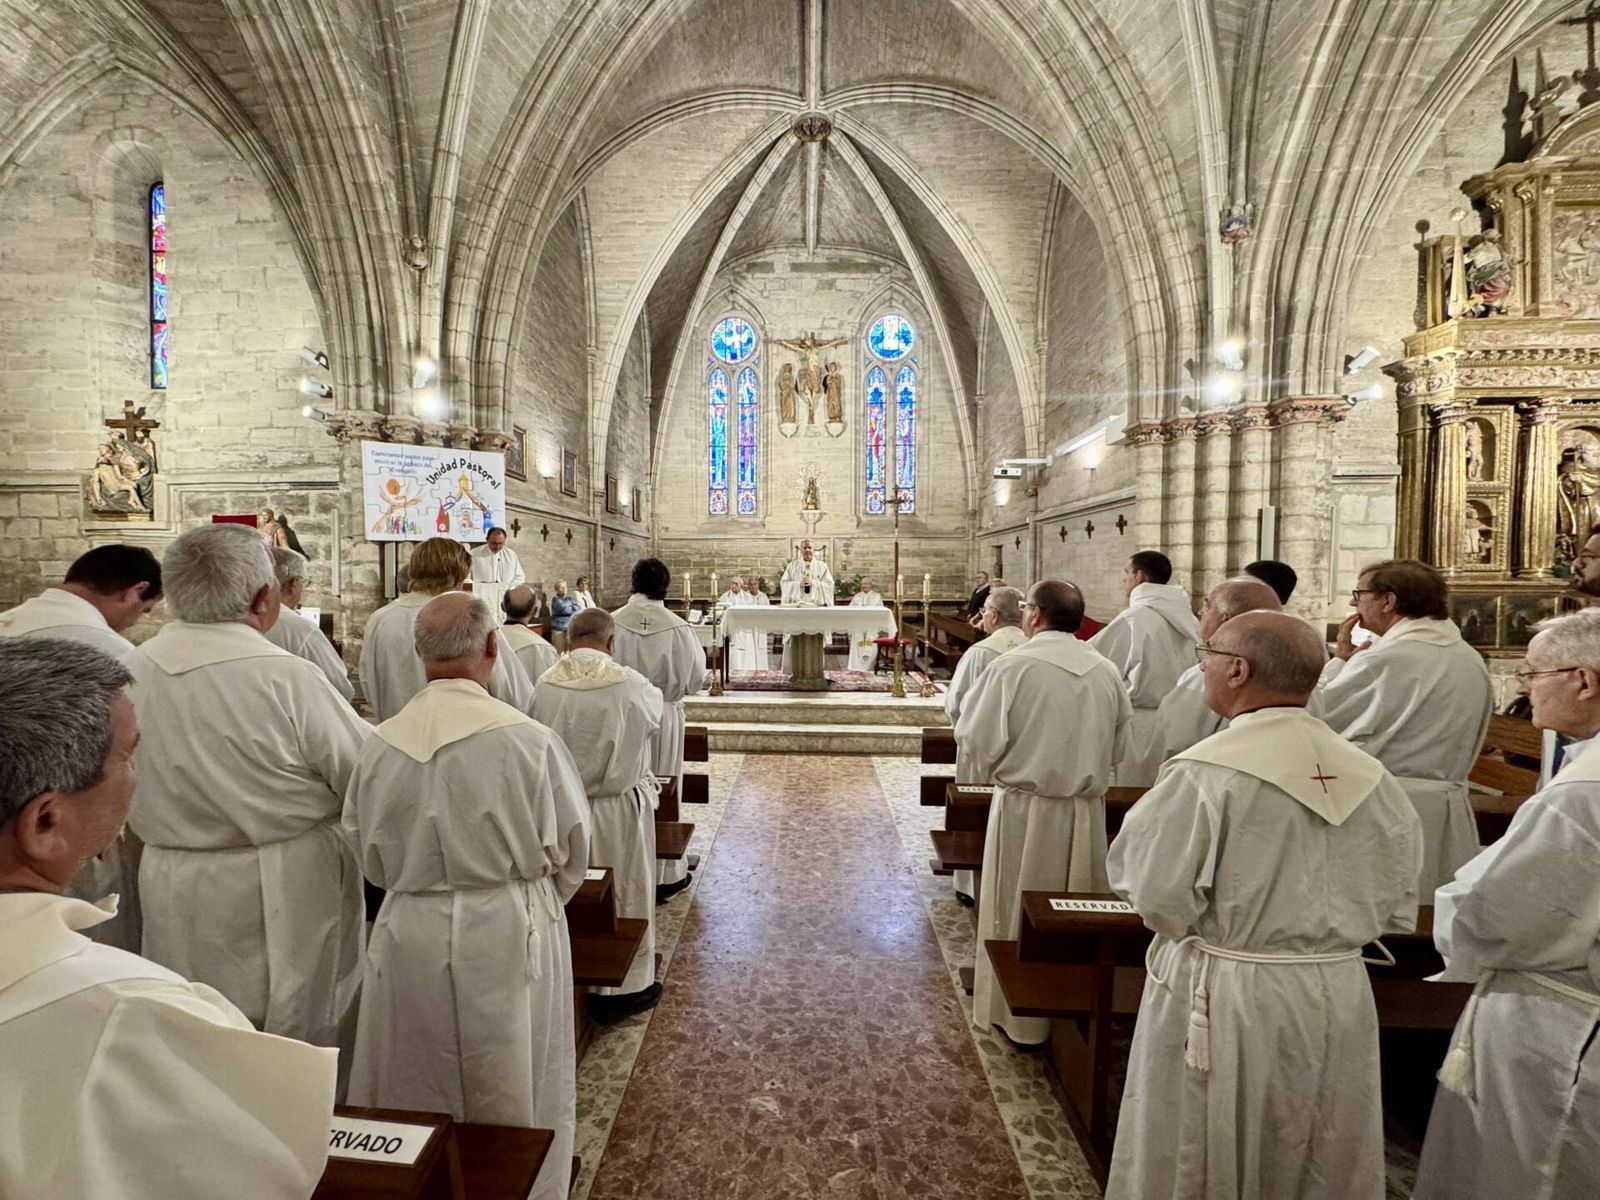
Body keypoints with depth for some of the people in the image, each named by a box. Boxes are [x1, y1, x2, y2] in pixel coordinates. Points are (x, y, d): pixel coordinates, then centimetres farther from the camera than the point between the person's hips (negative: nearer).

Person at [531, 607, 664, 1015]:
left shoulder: (544, 686, -12)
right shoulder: (631, 685, -18)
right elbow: (654, 713, 4)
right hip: (618, 811, -3)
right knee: (624, 896, 14)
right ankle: (624, 986, 27)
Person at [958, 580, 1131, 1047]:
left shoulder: (1011, 666, -17)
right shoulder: (1106, 672, -2)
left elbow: (976, 742, -12)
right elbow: (1117, 745, 9)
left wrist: (993, 773, 8)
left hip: (1025, 810, -4)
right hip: (1087, 813, 5)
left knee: (1020, 916, 12)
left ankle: (1020, 1018, 26)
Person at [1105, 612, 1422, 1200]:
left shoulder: (1204, 772, -22)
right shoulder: (1371, 776, -4)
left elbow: (1153, 892, -19)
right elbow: (1395, 904, 5)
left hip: (1223, 1002, -5)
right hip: (1340, 999, 6)